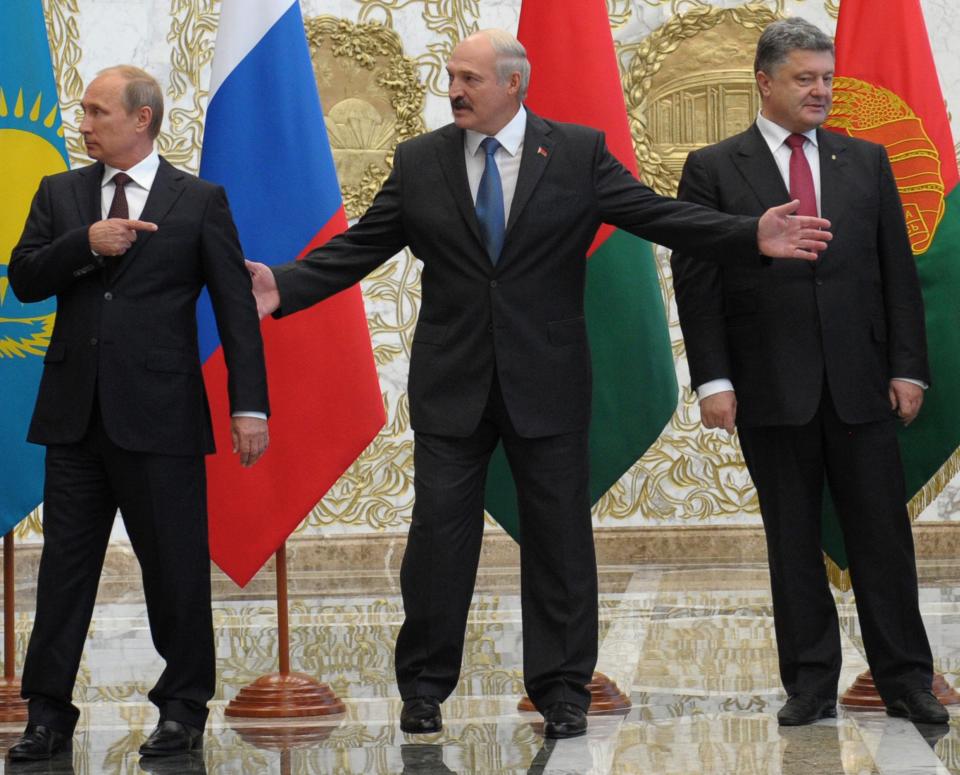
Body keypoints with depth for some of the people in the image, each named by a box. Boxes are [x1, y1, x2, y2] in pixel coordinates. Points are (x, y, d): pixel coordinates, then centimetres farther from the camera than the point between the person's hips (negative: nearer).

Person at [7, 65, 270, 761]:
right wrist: (86, 243, -14)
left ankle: (184, 710, 15)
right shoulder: (59, 195, 11)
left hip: (159, 414, -3)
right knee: (65, 565, 5)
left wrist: (250, 406, -7)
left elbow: (235, 307, -1)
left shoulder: (200, 202, 1)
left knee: (176, 567, 3)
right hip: (75, 412, 3)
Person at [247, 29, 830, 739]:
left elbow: (659, 216, -5)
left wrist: (753, 236, -17)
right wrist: (283, 287, -10)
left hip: (547, 385, -1)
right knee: (439, 534, 2)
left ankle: (562, 691, 14)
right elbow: (358, 249, 3)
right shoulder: (420, 162, 4)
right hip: (452, 384, 1)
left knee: (559, 536, 4)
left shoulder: (579, 153, 0)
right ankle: (425, 686, 14)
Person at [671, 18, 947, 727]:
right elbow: (696, 282, -1)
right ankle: (811, 684, 12)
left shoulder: (866, 162, 10)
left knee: (883, 535, 3)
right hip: (772, 392, -2)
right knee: (793, 542, 5)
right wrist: (712, 379, -9)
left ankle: (906, 682, 10)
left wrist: (908, 367, 2)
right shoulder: (713, 170, 2)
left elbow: (898, 270, 9)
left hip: (862, 385, 2)